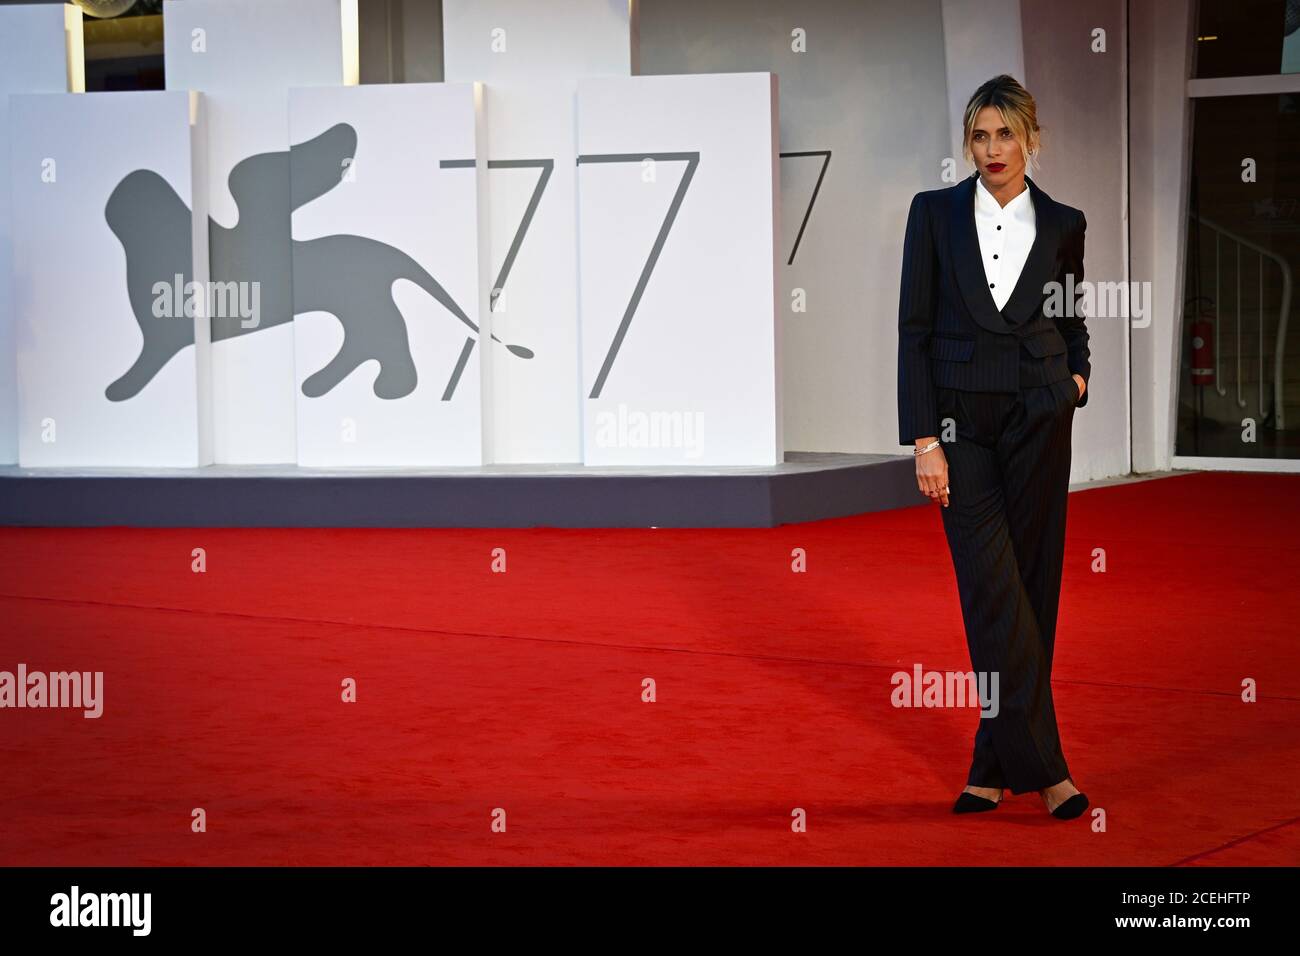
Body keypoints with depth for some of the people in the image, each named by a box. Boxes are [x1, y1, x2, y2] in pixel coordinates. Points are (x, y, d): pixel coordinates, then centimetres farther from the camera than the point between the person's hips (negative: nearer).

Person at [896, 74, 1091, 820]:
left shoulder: (1062, 224, 6)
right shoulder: (935, 213, 1)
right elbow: (914, 330, -1)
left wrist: (1077, 377, -1)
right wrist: (923, 438, -8)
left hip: (1038, 422, 2)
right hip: (962, 423, -2)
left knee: (1032, 588, 2)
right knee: (993, 591, -10)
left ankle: (996, 768, 10)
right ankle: (1044, 767, -8)